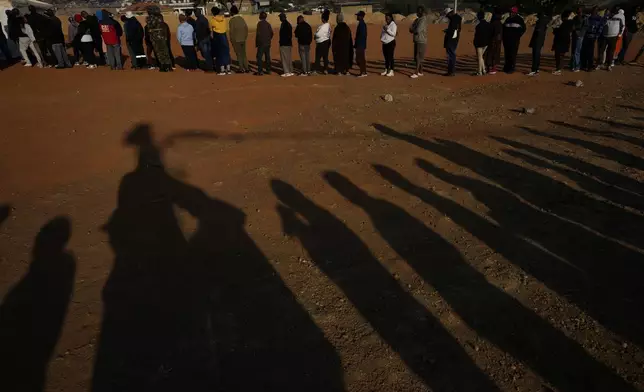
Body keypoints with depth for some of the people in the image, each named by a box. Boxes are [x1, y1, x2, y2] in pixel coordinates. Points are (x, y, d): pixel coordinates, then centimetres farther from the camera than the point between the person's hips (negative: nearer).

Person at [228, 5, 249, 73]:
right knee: (244, 54, 13)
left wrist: (232, 40, -6)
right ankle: (247, 68, 11)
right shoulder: (242, 19, 4)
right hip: (243, 40, 5)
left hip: (236, 40, -5)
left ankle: (241, 69, 7)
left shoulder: (231, 20, -13)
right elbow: (246, 28, 6)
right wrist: (245, 37, 13)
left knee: (239, 55, 4)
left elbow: (231, 31, -16)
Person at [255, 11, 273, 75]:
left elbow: (258, 33, -14)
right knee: (267, 57, 12)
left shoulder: (259, 23, -10)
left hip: (261, 43, -6)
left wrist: (256, 43, -8)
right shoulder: (268, 24, 8)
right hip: (267, 43, 7)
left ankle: (260, 71, -9)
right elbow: (271, 33, 8)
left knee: (259, 57, -4)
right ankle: (268, 70, 15)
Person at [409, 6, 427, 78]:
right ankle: (420, 72, 19)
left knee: (419, 57, -9)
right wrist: (415, 30, -10)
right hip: (416, 41, 9)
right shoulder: (416, 20, 14)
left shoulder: (423, 20, -14)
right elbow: (410, 29, 10)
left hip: (421, 42, -9)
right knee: (417, 57, 11)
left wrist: (413, 30, -3)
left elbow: (418, 30, -22)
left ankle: (416, 73, -10)